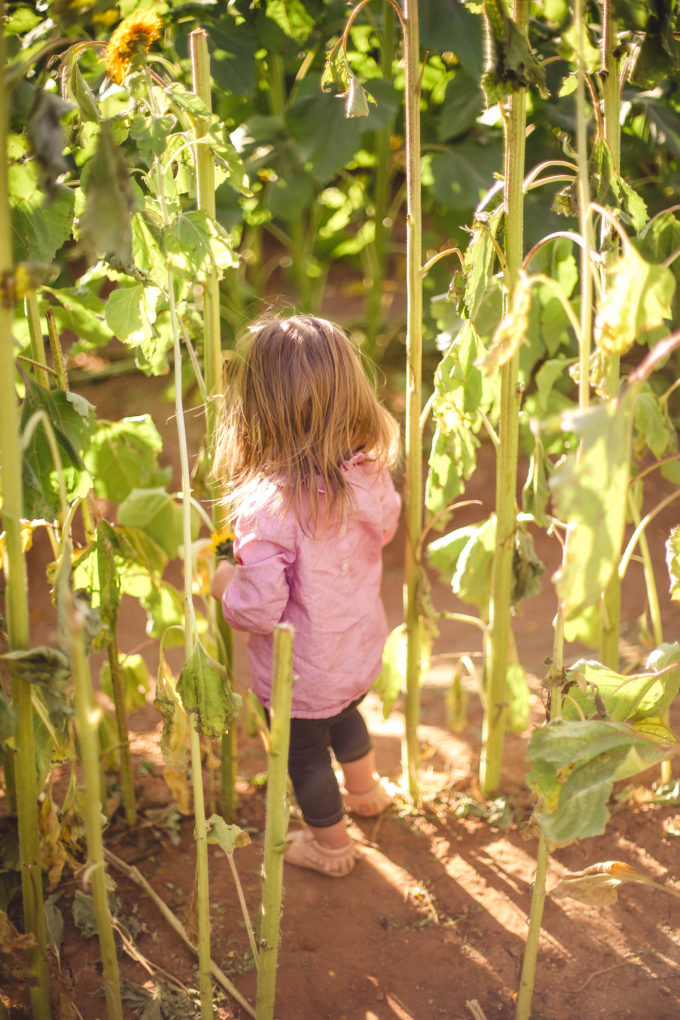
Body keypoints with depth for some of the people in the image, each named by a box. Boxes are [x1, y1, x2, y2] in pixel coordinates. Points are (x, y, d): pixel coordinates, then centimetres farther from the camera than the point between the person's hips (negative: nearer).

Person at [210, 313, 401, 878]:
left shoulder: (269, 506, -38)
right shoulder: (371, 472, -19)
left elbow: (258, 611, -32)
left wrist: (221, 580, -12)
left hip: (302, 677, -6)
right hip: (362, 649, 6)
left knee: (306, 752, 24)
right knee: (345, 715, 36)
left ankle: (331, 843, 48)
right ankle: (365, 790, 63)